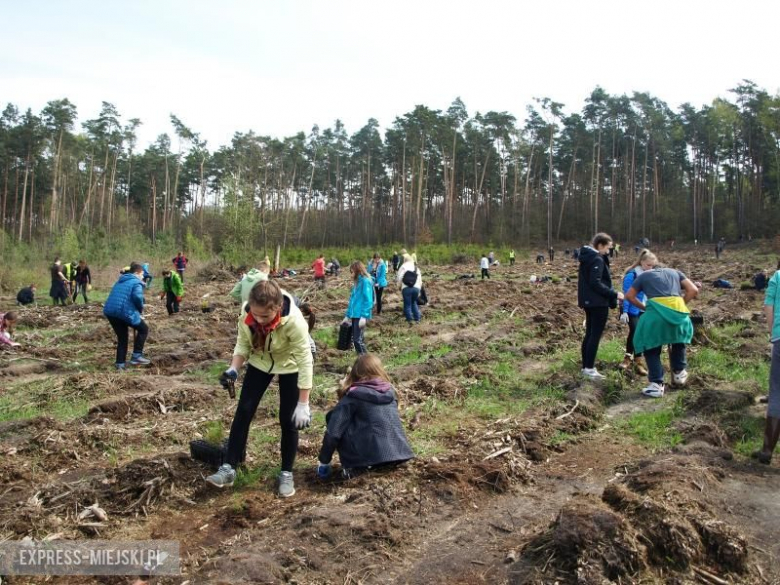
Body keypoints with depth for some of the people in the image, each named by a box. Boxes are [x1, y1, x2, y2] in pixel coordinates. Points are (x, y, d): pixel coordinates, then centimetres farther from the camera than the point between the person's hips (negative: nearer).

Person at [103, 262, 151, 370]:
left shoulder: (120, 282, 27)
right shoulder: (136, 282, 1)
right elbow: (137, 296, -19)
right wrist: (141, 309, -2)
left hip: (109, 311, 8)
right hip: (124, 311, -8)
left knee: (122, 337, 19)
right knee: (143, 329, 11)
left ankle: (120, 363, 17)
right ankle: (136, 356, 5)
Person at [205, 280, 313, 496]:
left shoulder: (294, 321, -38)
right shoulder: (246, 315, -26)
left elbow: (305, 360, -32)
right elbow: (243, 344, -8)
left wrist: (303, 404, -31)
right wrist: (233, 369, -28)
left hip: (289, 366, -3)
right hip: (259, 363, 4)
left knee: (288, 420, -2)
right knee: (243, 412, -1)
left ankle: (286, 473, 15)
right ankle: (228, 468, 10)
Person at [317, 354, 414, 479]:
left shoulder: (354, 395, -3)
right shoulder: (390, 390, 11)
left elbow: (334, 430, -5)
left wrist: (323, 461, 5)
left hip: (371, 454, -6)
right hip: (398, 452, 6)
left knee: (333, 417, 7)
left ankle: (354, 467, -1)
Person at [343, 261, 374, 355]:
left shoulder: (365, 281, -11)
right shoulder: (356, 282, 15)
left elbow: (368, 300, -16)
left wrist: (364, 316, -22)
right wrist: (347, 315, 19)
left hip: (360, 315, -9)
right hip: (354, 314, 9)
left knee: (358, 338, -9)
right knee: (355, 338, 10)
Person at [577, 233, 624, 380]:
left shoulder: (586, 257, 13)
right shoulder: (597, 260, -17)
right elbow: (596, 284, -23)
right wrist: (614, 294, -18)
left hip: (588, 301, 10)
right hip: (598, 302, -10)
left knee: (589, 334, 13)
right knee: (595, 335, -4)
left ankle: (586, 366, 18)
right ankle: (589, 368, -2)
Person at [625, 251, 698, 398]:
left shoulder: (643, 276, 23)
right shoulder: (674, 272, 28)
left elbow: (629, 296, 24)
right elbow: (693, 290, 17)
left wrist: (644, 307, 32)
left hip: (656, 311, -3)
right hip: (678, 310, 3)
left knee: (652, 348, 12)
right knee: (679, 336, 33)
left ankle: (656, 385, 5)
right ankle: (679, 373, 40)